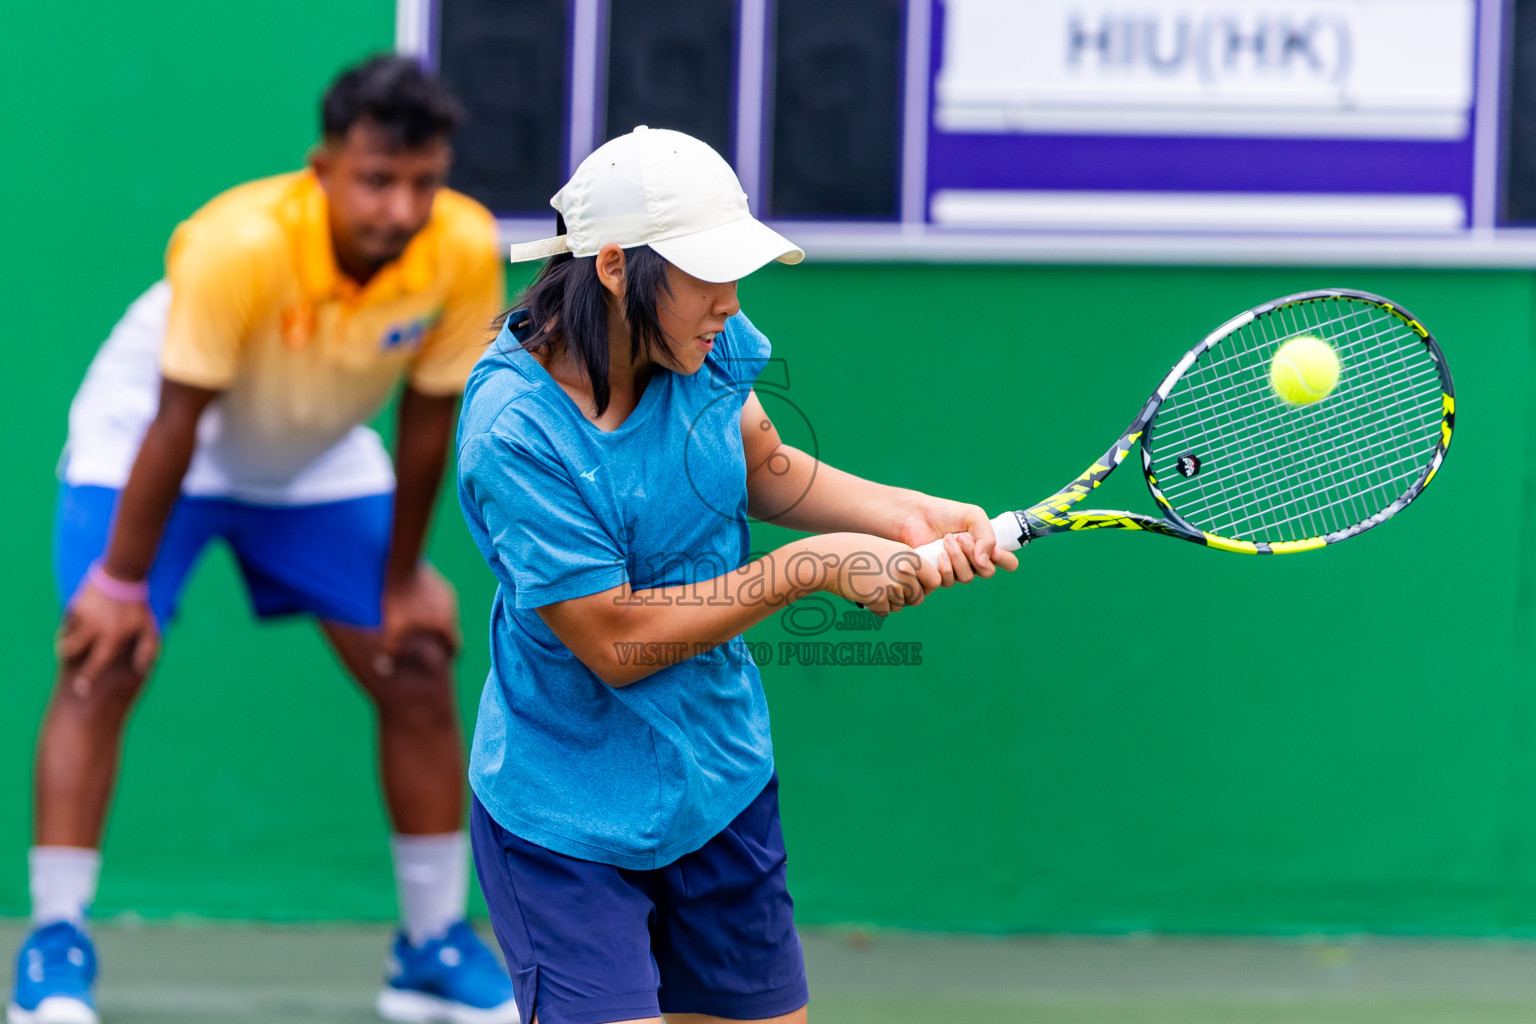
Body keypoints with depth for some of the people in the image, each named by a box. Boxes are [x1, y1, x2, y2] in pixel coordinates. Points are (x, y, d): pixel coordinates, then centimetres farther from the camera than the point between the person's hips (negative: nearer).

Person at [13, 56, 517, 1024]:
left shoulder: (466, 251, -26)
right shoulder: (238, 245, -38)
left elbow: (426, 424, -14)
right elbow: (177, 424, -30)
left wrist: (404, 580, -6)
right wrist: (121, 582, -24)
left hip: (321, 459, 4)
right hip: (141, 438, -4)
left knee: (420, 679, 0)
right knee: (102, 670, -17)